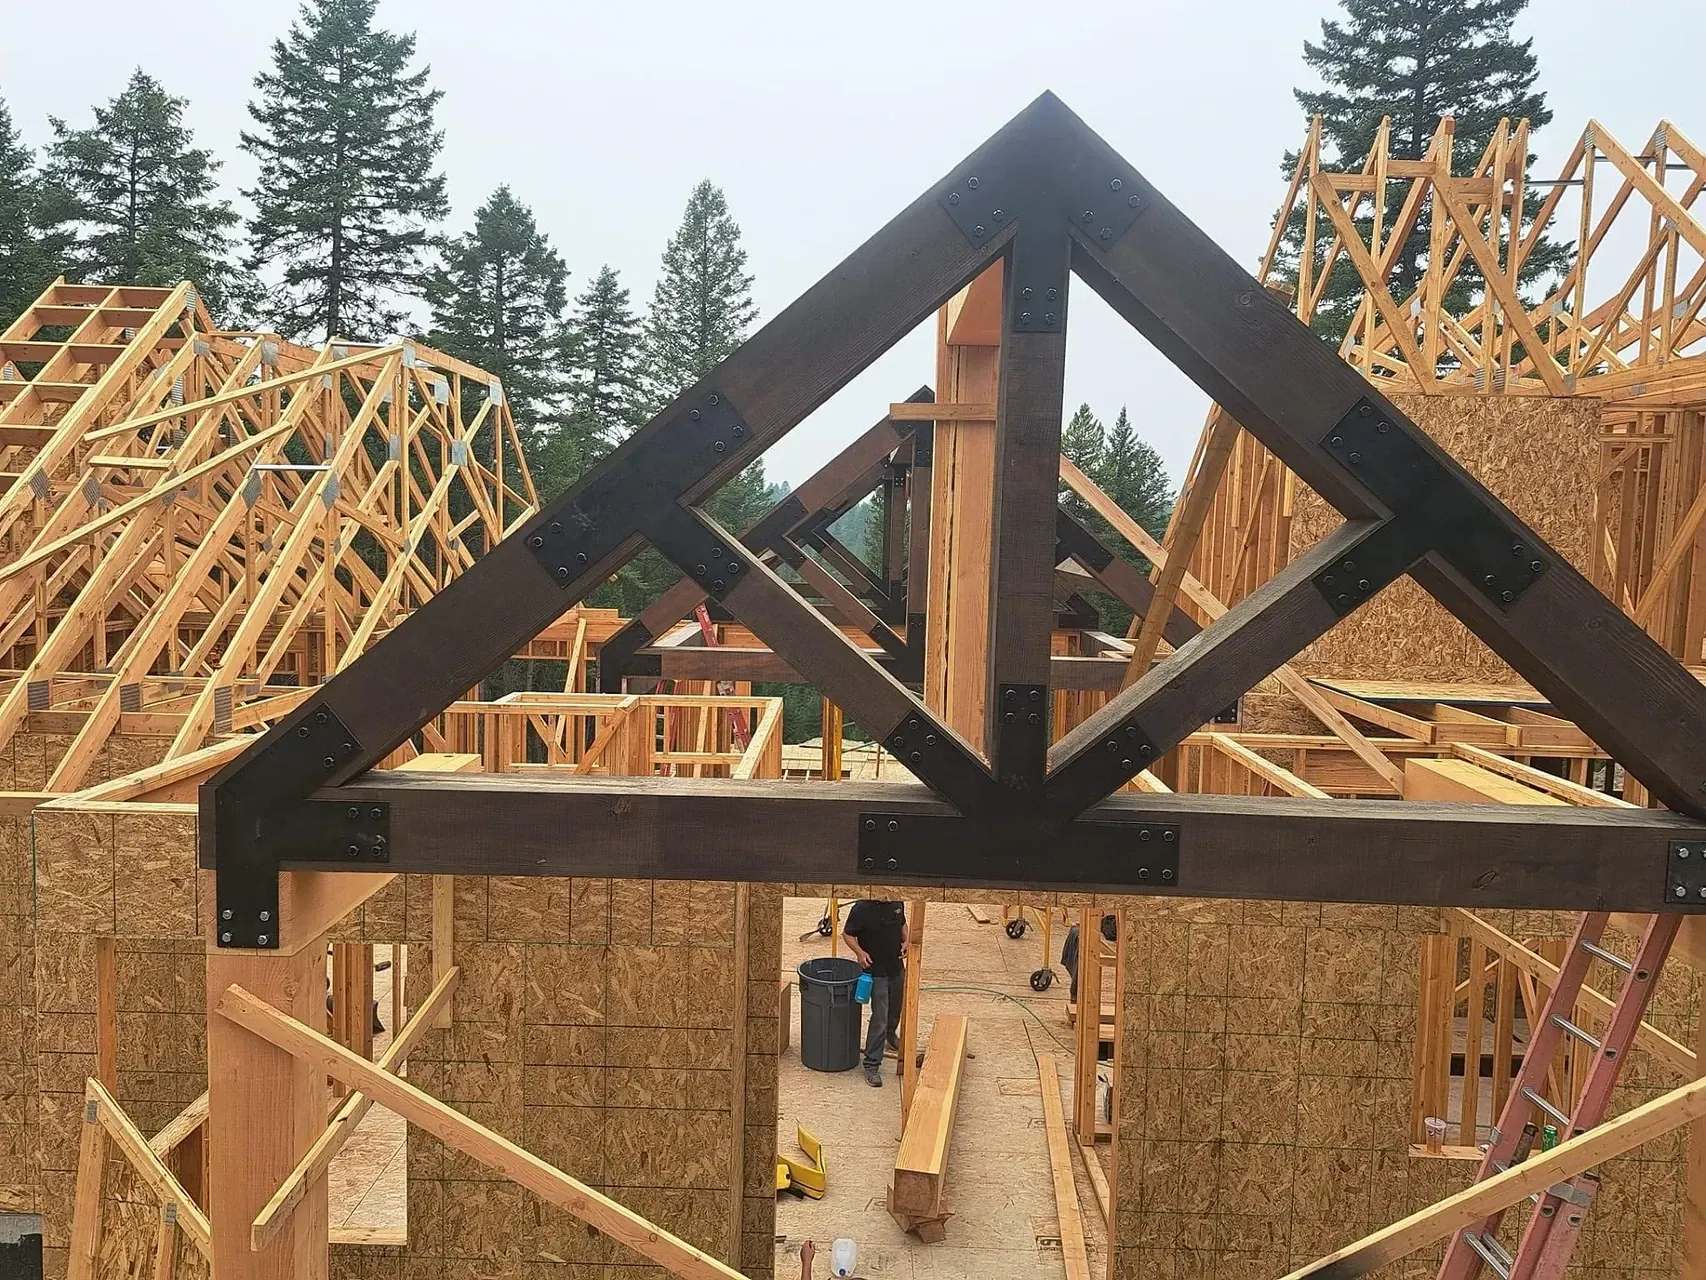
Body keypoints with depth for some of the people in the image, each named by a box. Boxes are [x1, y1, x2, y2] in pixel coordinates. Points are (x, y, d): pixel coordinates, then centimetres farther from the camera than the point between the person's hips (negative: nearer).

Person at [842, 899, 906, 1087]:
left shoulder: (897, 903, -5)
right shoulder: (862, 908, -22)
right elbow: (847, 933, -12)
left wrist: (905, 941, -4)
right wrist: (859, 952, -27)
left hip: (897, 967, 6)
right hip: (876, 971, -6)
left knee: (896, 1008, 27)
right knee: (879, 1018, -7)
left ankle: (890, 1034, 56)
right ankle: (871, 1065, 3)